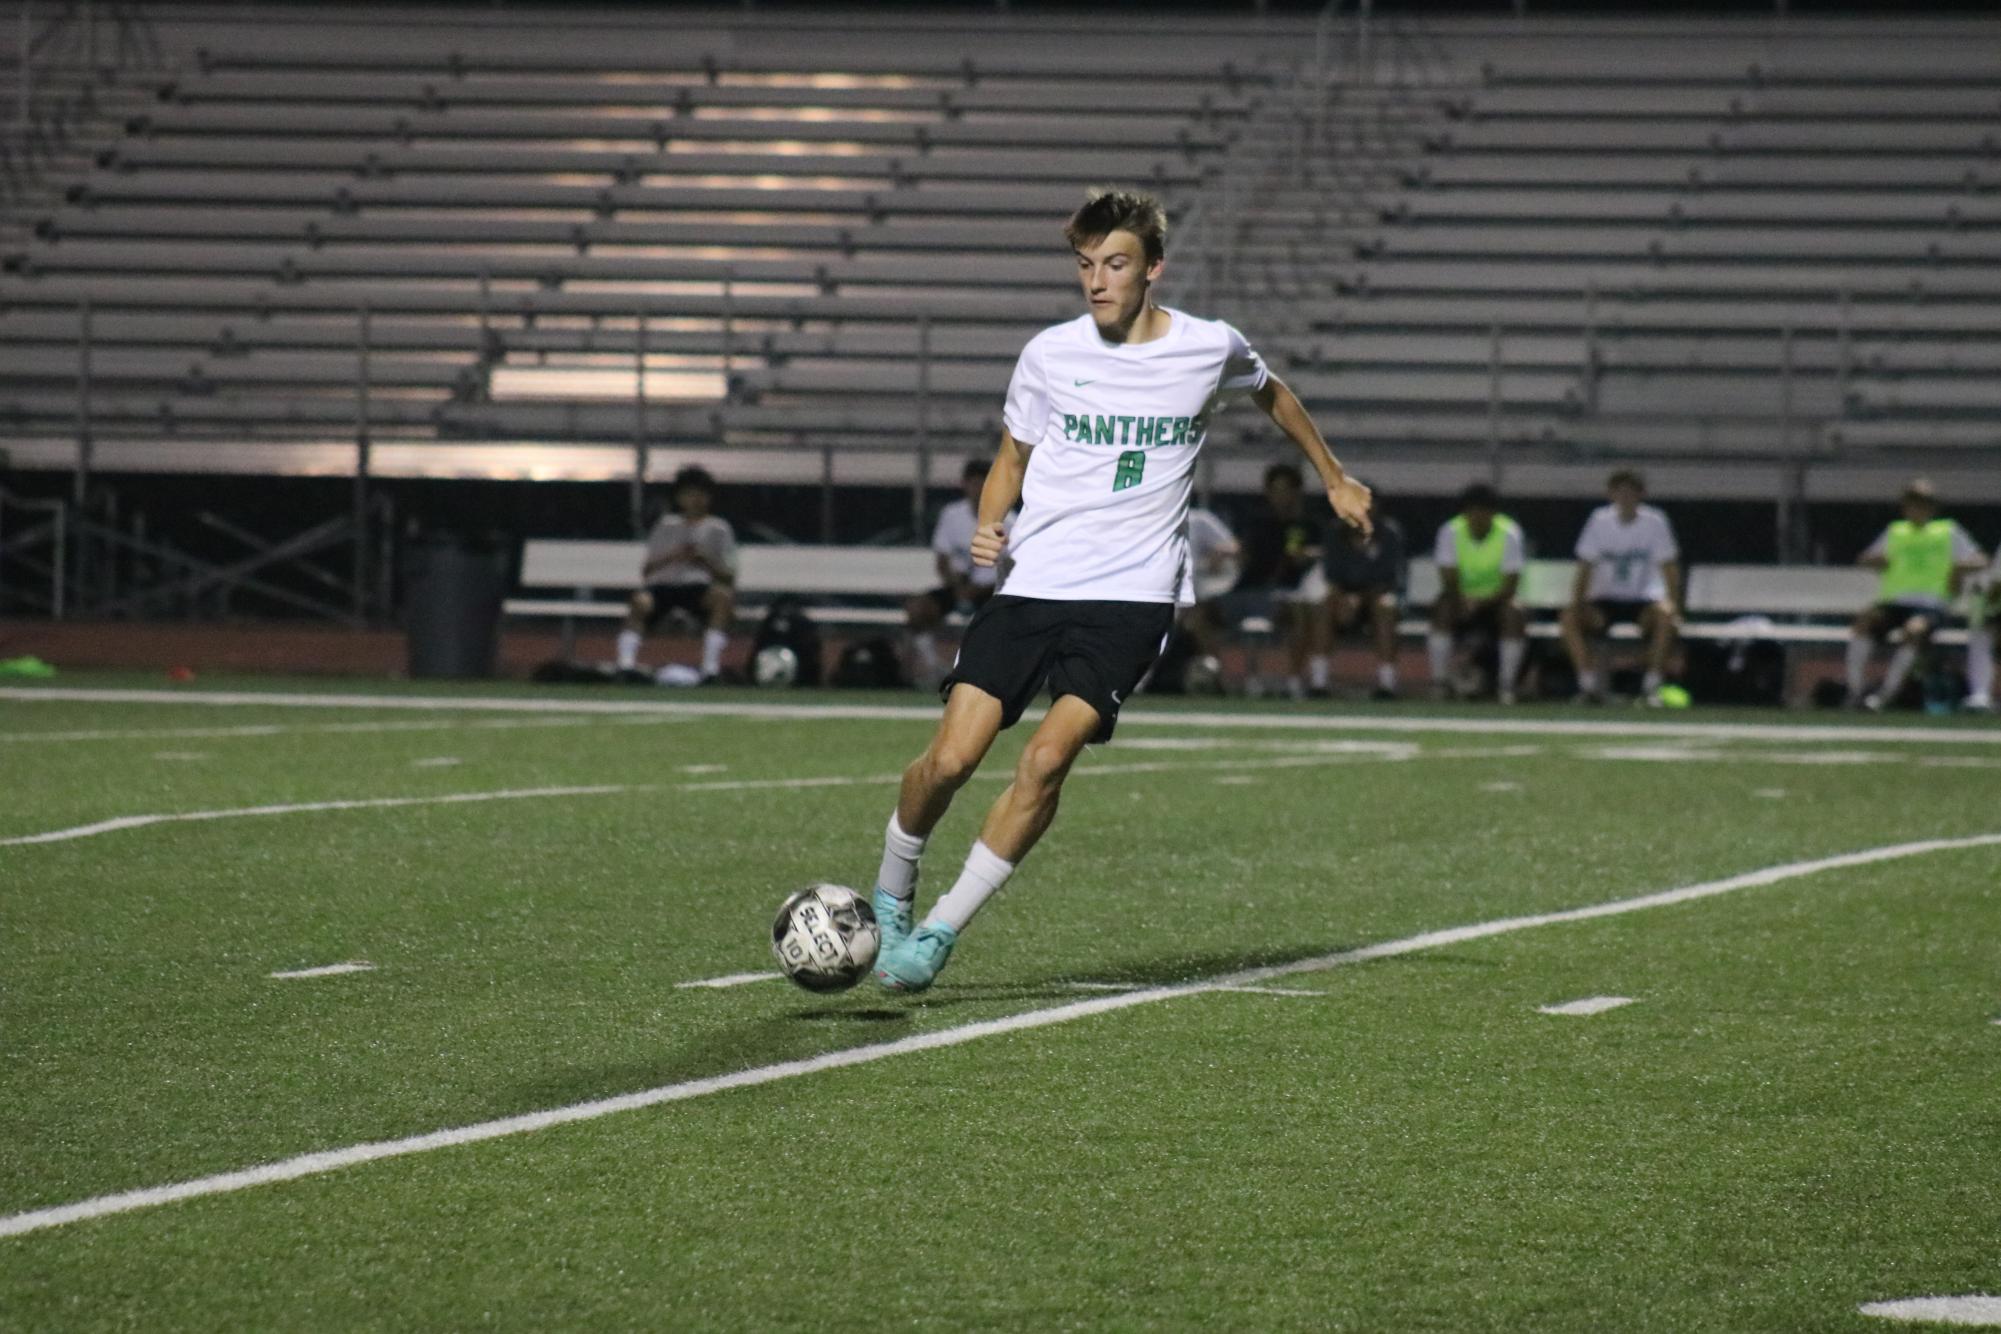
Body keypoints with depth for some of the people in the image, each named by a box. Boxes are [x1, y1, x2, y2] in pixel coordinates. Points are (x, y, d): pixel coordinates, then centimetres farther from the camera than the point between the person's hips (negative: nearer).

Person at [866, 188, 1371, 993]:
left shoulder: (1211, 349, 1)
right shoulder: (1050, 354, 3)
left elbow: (1271, 396, 25)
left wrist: (1334, 480, 32)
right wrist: (988, 527, -3)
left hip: (1131, 597, -1)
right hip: (1032, 585, 1)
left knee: (1047, 757, -21)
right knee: (950, 758, -11)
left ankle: (941, 932, -11)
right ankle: (891, 897, 17)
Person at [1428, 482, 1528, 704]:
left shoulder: (1510, 534, -14)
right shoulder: (1450, 532, -11)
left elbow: (1510, 587, -18)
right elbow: (1449, 581, -15)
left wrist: (1480, 602, -34)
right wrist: (1462, 602, -37)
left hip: (1496, 599, 0)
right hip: (1462, 597, 0)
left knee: (1513, 611, -33)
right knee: (1442, 609, -32)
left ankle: (1506, 685, -23)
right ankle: (1440, 684, -25)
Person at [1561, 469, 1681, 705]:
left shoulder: (1654, 522, -4)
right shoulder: (1600, 520, -1)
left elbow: (1669, 569, -4)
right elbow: (1585, 569, -1)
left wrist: (1674, 606, -18)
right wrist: (1577, 603, -16)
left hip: (1642, 601, -1)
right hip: (1604, 601, 1)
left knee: (1664, 614, -34)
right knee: (1570, 617, -27)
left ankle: (1652, 688, -23)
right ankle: (1589, 684, -20)